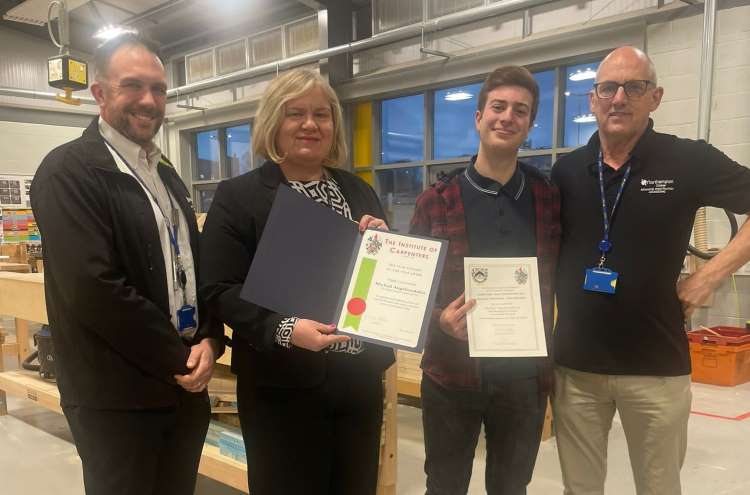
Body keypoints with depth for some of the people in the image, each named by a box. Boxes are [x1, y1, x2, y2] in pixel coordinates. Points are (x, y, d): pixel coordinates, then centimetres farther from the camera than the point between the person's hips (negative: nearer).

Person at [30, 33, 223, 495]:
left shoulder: (167, 175, 12)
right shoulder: (68, 170, -13)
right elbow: (94, 288, -22)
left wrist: (210, 341, -4)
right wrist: (179, 357, -15)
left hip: (185, 386, 7)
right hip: (116, 397, -7)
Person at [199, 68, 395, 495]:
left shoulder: (359, 191, 10)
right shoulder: (237, 196, -4)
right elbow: (220, 290, -11)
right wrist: (284, 329, -25)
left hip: (361, 377, 5)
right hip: (284, 386, -4)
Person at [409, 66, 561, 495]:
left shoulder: (551, 198, 1)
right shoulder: (437, 200, -4)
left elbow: (562, 281, 9)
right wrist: (440, 320, -19)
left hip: (525, 374, 2)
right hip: (452, 372, -1)